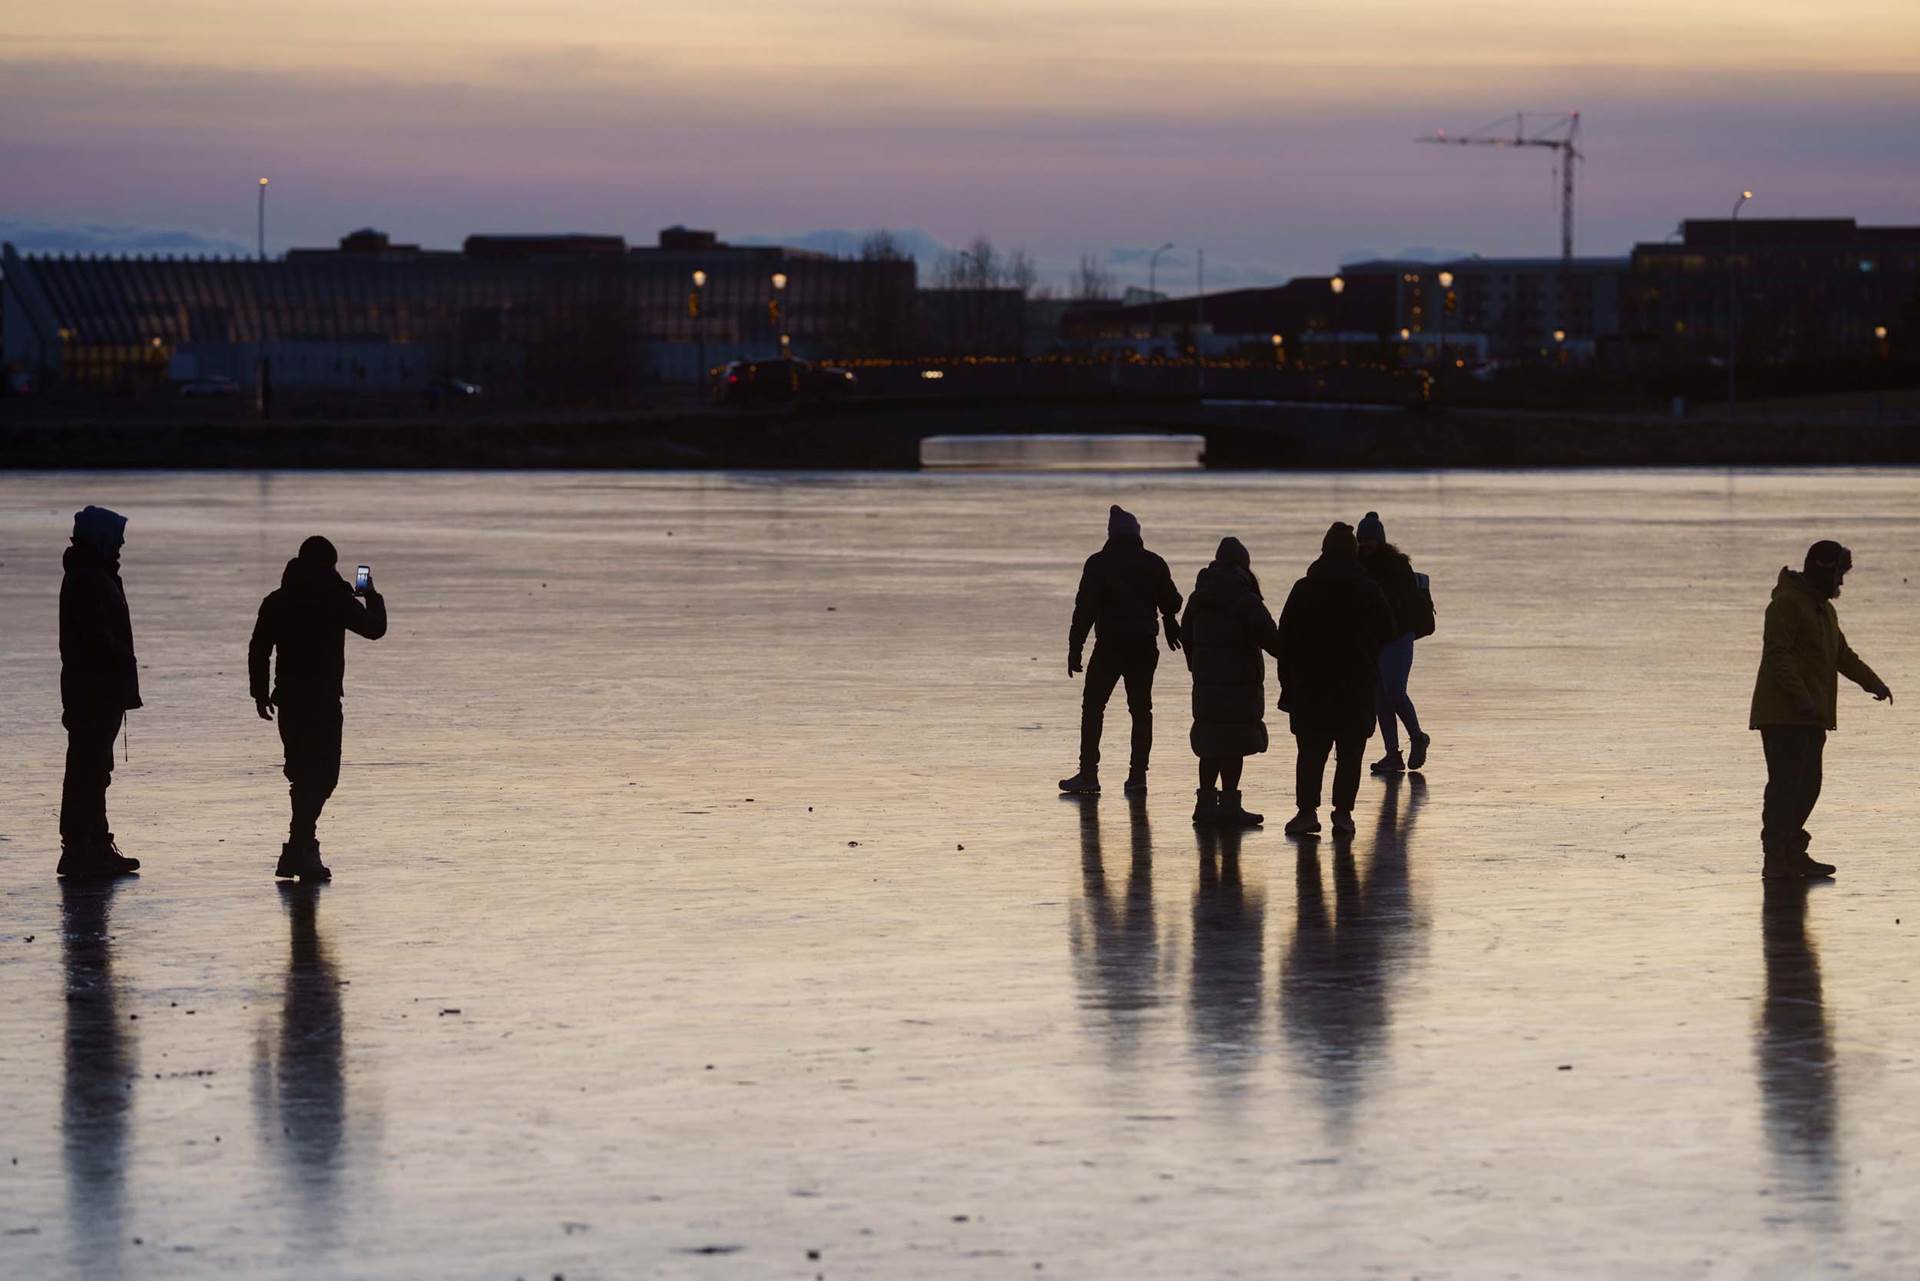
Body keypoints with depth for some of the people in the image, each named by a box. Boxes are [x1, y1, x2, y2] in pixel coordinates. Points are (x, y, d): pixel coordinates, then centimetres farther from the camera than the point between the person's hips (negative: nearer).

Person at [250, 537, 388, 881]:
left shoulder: (276, 602, 5)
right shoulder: (336, 601, -8)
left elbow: (258, 649, 6)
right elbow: (374, 628, 2)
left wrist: (260, 693, 14)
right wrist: (373, 598, 21)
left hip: (288, 698, 5)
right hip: (324, 700, -5)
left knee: (303, 774, 17)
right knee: (321, 776, -3)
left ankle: (303, 848, 22)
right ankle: (299, 850, -13)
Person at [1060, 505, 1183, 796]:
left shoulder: (1098, 564, -5)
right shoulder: (1154, 564, 2)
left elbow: (1084, 609, -9)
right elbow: (1171, 603, 11)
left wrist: (1075, 649, -6)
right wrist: (1171, 624, 33)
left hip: (1109, 645, -2)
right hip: (1144, 646, 3)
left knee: (1093, 707, 4)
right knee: (1141, 709, 8)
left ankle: (1088, 774, -3)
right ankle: (1138, 775, 3)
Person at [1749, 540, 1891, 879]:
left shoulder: (1824, 610, 22)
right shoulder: (1787, 604, -10)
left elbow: (1842, 656, 29)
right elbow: (1778, 655, -19)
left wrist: (1873, 683, 17)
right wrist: (1800, 696, -26)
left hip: (1812, 718, 10)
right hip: (1784, 715, -10)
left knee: (1808, 785, 9)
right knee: (1786, 784, -12)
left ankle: (1792, 852, 15)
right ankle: (1775, 858, -12)